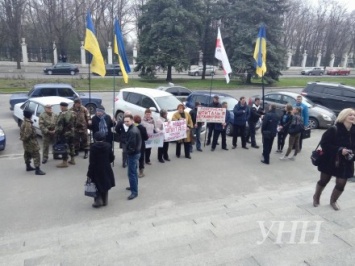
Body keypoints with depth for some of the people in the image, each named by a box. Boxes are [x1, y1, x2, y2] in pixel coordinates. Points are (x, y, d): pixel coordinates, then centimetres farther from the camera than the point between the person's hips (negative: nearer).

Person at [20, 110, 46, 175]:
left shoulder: (24, 123, 8)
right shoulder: (28, 124, -24)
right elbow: (27, 134, -27)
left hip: (27, 142, 11)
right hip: (30, 142, -11)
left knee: (28, 154, 23)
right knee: (36, 155, -8)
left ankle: (28, 167, 38)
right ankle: (37, 170, -10)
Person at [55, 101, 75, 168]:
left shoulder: (62, 114, -20)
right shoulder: (71, 113, 7)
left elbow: (59, 125, -21)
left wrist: (57, 132, -14)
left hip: (64, 133, -8)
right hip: (71, 133, 8)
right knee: (71, 145, 16)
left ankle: (65, 162, 2)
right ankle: (72, 160, 27)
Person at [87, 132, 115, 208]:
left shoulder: (93, 147, -14)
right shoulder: (108, 146, -7)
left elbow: (91, 161, -12)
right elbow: (111, 158, -2)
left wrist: (89, 173, -5)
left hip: (96, 169, -2)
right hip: (106, 169, 3)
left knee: (97, 185, 13)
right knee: (105, 184, 16)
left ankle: (98, 201, 8)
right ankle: (104, 201, 25)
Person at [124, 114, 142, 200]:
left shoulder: (132, 131, -24)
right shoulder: (134, 128, 9)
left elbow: (132, 144, -27)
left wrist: (129, 152, -10)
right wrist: (129, 151, 11)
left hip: (133, 154, -11)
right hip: (135, 152, 11)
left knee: (131, 173, -5)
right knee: (133, 171, 22)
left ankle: (134, 192, 1)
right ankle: (133, 186, 37)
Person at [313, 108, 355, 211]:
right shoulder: (334, 129, -17)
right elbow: (324, 143, -18)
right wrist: (339, 150, -26)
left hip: (346, 163, 4)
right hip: (330, 161, -4)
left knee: (341, 184, 5)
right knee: (324, 180, 13)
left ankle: (333, 201, 34)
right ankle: (316, 197, 39)